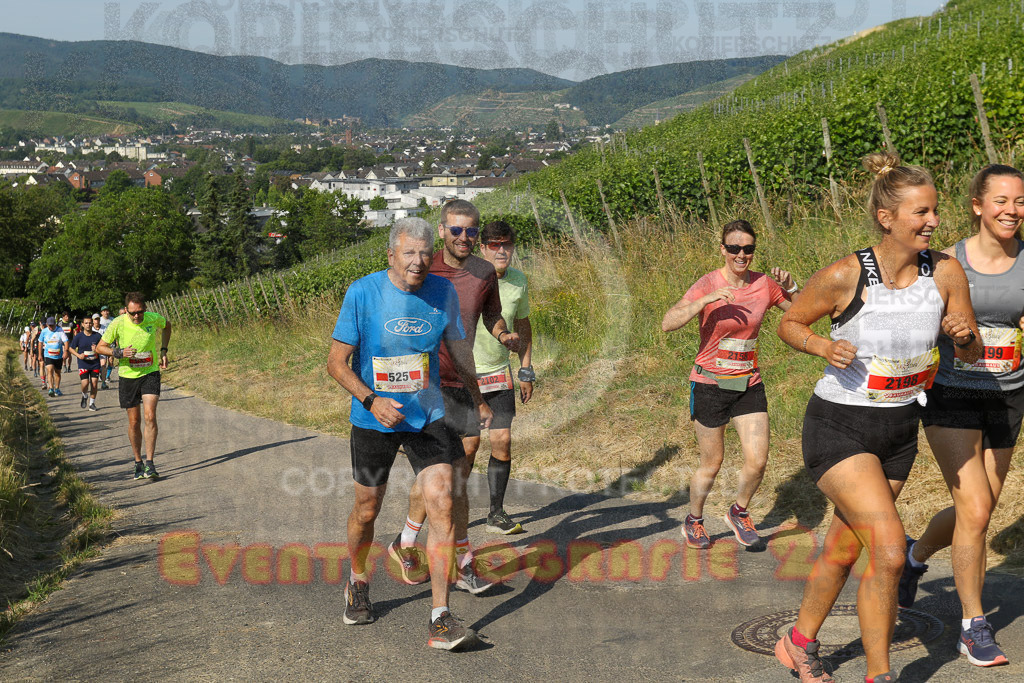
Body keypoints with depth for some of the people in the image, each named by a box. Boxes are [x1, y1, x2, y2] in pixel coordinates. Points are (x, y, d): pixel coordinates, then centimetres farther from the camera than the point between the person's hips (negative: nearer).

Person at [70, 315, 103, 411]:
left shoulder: (97, 335, -1)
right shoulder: (79, 336, -2)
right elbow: (70, 348, 7)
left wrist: (97, 350, -15)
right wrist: (78, 355, -10)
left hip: (95, 364, 1)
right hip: (83, 364, -1)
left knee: (94, 384, -1)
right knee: (85, 383, -13)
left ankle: (92, 403, 15)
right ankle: (84, 396, 20)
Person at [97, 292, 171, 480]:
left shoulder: (154, 318, -9)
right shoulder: (118, 324, -13)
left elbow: (167, 325, 16)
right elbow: (100, 347, -2)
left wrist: (163, 351, 7)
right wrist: (119, 353, -21)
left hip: (150, 373, 0)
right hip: (128, 375, 0)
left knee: (150, 416, -15)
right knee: (134, 421, 5)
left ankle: (150, 464, -11)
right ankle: (138, 463, 22)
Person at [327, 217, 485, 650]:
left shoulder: (443, 293, -2)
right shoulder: (362, 294, -12)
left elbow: (458, 346, 14)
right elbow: (336, 362, -9)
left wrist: (480, 399, 22)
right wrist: (371, 400, -24)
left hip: (427, 418, 2)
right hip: (373, 420, -2)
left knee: (441, 505, -11)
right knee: (367, 511, 11)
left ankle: (440, 620, -7)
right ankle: (358, 583, 42)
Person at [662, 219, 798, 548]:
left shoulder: (764, 284, -2)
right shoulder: (707, 285, -14)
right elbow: (668, 324, -26)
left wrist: (790, 286, -12)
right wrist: (706, 300, -38)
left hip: (749, 385, 3)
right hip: (710, 385, -3)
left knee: (757, 462, -4)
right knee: (712, 465, 7)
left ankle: (738, 512, 26)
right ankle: (693, 521, 33)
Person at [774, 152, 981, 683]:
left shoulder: (946, 272, -6)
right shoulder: (844, 276, -18)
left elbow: (973, 355, 4)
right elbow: (790, 324, -3)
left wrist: (964, 335, -19)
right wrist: (823, 346, -22)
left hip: (899, 433, 5)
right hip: (839, 428, -5)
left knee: (843, 550, 18)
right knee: (889, 551, -17)